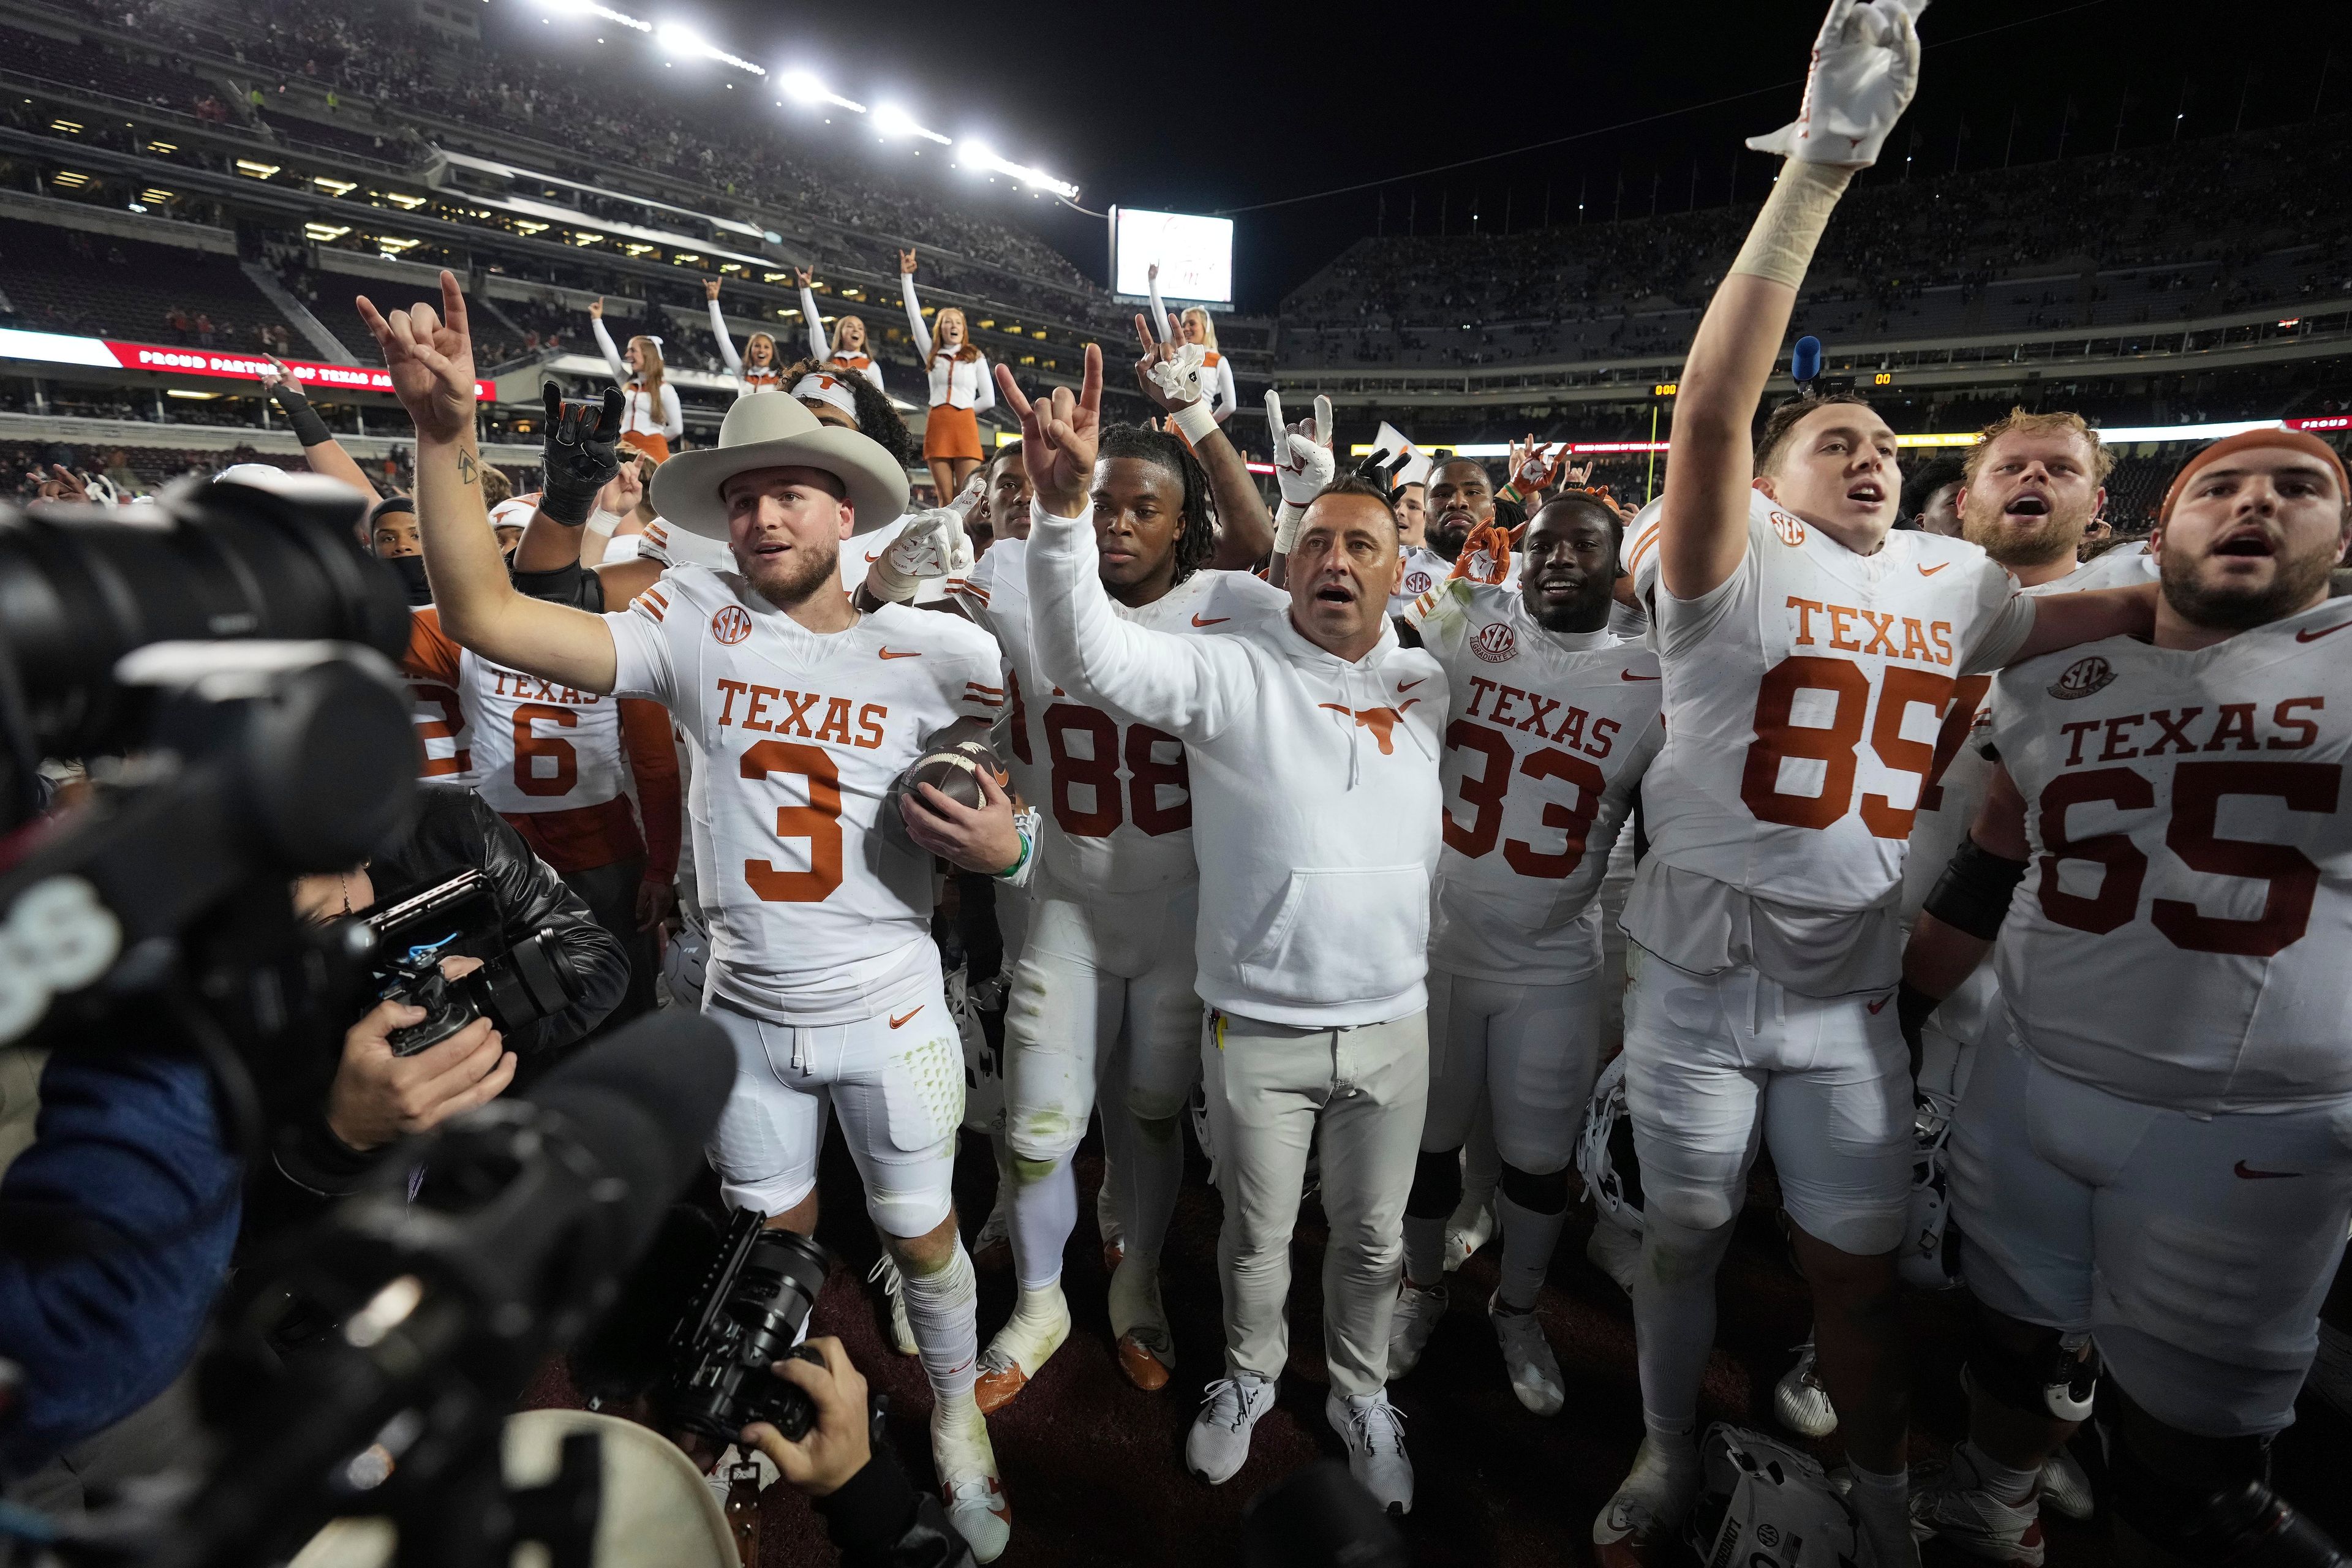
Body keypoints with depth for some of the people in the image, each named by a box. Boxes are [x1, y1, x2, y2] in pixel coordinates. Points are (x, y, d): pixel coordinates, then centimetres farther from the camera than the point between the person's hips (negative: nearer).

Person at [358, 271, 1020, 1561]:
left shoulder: (930, 652, -11)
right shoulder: (695, 624, -9)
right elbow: (488, 617, -15)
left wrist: (1004, 845, -21)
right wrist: (444, 434, -23)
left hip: (890, 1016, -2)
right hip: (744, 1015, 2)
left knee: (922, 1233, 16)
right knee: (773, 1237, 24)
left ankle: (957, 1416, 45)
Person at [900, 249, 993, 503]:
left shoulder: (976, 358, 13)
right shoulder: (932, 356, 18)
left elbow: (989, 400, 7)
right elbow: (915, 316, 14)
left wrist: (961, 412, 9)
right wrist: (907, 276, 11)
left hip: (966, 426, -2)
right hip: (936, 426, 2)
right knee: (946, 500, -3)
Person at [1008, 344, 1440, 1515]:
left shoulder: (1425, 684, 3)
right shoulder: (1230, 672, -11)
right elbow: (1088, 654, -24)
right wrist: (1065, 505, -38)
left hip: (1393, 1024, 3)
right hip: (1256, 1026, -3)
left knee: (1372, 1240, 21)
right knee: (1256, 1237, 19)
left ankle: (1360, 1395, 48)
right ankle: (1249, 1377, 48)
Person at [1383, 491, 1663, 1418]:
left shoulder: (1653, 681, -3)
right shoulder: (1461, 624, -4)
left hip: (1555, 965, 1)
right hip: (1436, 942, 0)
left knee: (1540, 1157, 13)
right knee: (1429, 1136, 16)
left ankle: (1518, 1309, 43)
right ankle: (1422, 1287, 44)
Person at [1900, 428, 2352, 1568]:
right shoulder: (2057, 688, 6)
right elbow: (1979, 887, 12)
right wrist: (1885, 1023, 13)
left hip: (2247, 1139, -3)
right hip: (2024, 1090, 4)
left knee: (2185, 1457, 12)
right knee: (2018, 1342, 23)